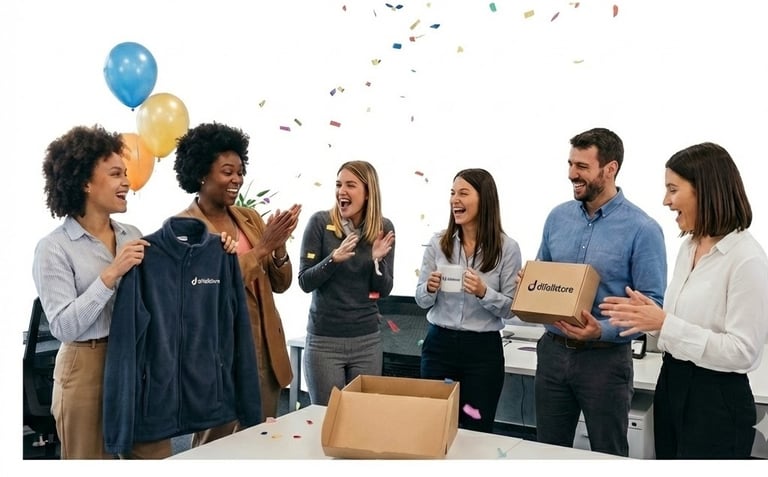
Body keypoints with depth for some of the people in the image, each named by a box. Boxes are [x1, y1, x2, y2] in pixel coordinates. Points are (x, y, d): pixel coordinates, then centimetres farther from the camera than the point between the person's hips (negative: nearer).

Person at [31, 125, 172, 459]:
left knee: (157, 457, 9)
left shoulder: (132, 236, 6)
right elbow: (63, 326, -16)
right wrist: (110, 275, -23)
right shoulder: (54, 248, -8)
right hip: (88, 368, -4)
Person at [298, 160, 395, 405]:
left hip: (367, 340, 2)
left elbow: (384, 291, 1)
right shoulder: (320, 222, -9)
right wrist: (334, 258, -24)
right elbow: (305, 282, -9)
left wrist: (378, 260, -17)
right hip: (324, 340, -2)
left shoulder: (384, 228, -2)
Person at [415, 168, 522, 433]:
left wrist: (484, 292, -22)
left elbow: (510, 308, -4)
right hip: (438, 344, 2)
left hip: (483, 349, -2)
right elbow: (421, 300, 6)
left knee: (475, 431, 9)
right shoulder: (438, 243, 0)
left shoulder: (507, 248, -7)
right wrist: (430, 289, -15)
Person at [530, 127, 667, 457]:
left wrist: (603, 331, -27)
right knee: (548, 451, 17)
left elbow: (653, 303, -14)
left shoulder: (642, 229, -12)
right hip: (553, 351, 4)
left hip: (605, 358, -4)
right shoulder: (558, 217, 4)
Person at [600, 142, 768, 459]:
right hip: (671, 385, 8)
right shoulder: (689, 246, 7)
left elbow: (742, 351, -22)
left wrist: (664, 323, -24)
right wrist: (649, 313, -1)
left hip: (716, 399, -8)